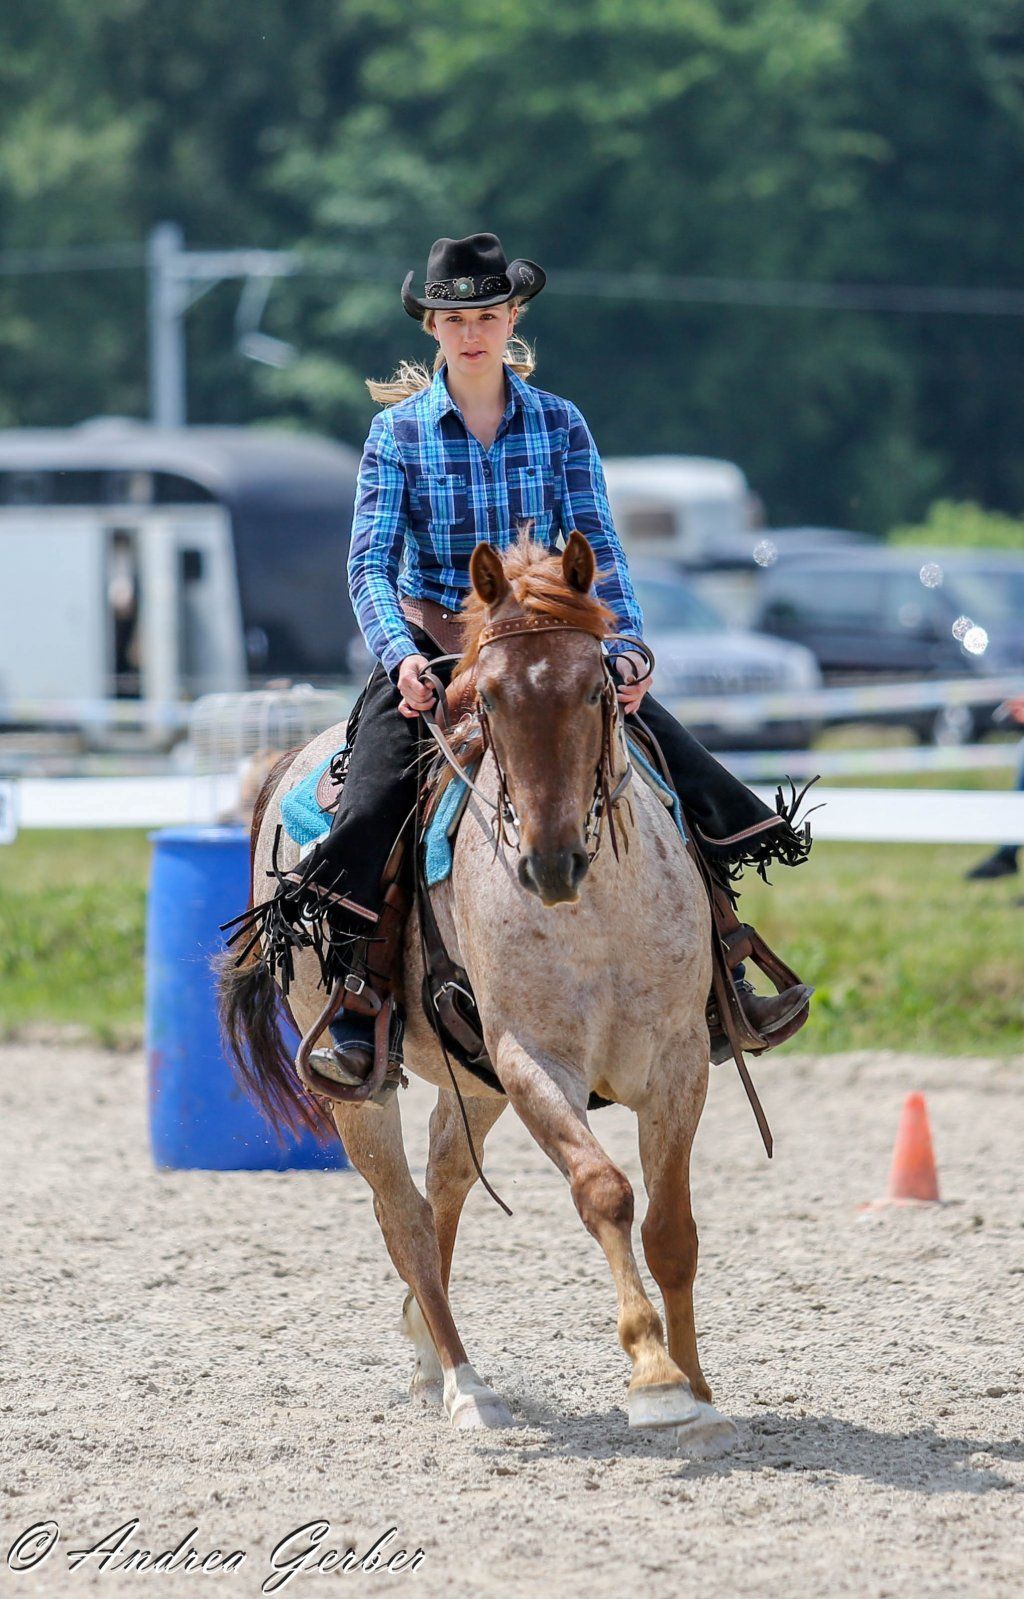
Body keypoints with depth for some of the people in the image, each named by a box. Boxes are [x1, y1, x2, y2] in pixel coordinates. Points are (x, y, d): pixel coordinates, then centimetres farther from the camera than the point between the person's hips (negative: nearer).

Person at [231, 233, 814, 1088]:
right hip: (430, 648, -2)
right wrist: (400, 657, -25)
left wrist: (627, 647, -17)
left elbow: (598, 551, 0)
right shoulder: (398, 432, -1)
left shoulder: (560, 426, 4)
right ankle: (352, 1015, -17)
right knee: (372, 802, -25)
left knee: (684, 767, -13)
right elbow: (370, 564, -7)